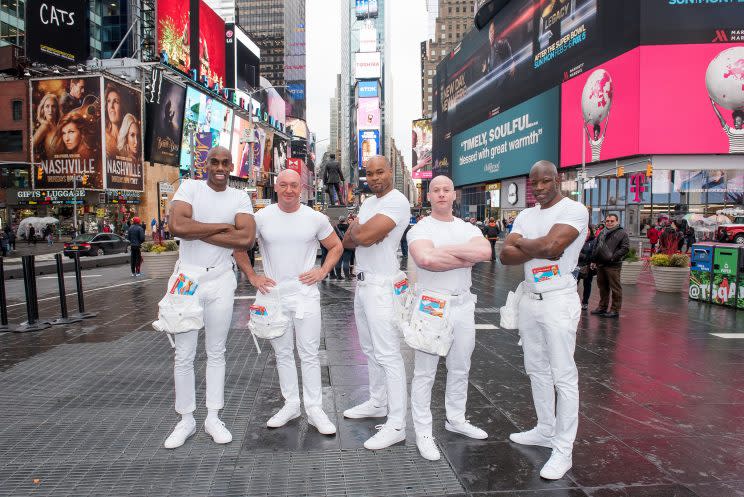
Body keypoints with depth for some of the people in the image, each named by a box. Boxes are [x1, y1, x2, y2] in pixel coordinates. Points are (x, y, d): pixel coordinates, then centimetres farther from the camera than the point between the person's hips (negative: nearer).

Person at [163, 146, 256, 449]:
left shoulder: (240, 198, 2)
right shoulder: (190, 187, -2)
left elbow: (247, 238, -15)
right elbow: (177, 225, -21)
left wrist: (198, 232, -15)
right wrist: (222, 226, -14)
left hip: (221, 280, 2)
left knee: (216, 353, 11)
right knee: (184, 355, 5)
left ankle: (213, 418, 23)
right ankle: (186, 421, 20)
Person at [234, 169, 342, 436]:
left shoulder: (315, 218, 0)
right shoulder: (261, 217, 0)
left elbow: (336, 246, 11)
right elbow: (239, 246, 10)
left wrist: (322, 272, -2)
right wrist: (252, 277, 2)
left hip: (306, 294, -1)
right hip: (274, 294, 2)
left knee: (309, 354, 0)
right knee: (283, 354, 12)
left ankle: (314, 409, 11)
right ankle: (291, 404, 26)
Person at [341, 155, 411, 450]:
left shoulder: (397, 202, -14)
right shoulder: (368, 203, 16)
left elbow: (363, 235, -24)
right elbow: (347, 241, 12)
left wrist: (357, 228, -1)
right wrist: (363, 232, -8)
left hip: (381, 285, -10)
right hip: (362, 282, 10)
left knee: (388, 354, -9)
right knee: (370, 348, 18)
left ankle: (397, 425, -5)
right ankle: (377, 403, 33)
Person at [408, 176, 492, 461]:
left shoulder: (468, 229, 9)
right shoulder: (420, 229, -5)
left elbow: (485, 252, -14)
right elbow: (425, 259, -28)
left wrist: (444, 249, -16)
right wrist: (464, 259, -15)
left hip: (463, 305, 5)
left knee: (460, 369, 18)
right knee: (425, 372, 2)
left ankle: (455, 419, 36)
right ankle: (423, 432, 13)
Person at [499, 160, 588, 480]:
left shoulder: (574, 210, -9)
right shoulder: (525, 216, 12)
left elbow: (550, 244, -24)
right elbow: (505, 256, 1)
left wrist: (519, 242, -5)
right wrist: (538, 250, -14)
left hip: (558, 301, -7)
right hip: (529, 299, 7)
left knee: (564, 376, -2)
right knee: (537, 370, 16)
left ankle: (563, 451, 6)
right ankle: (545, 431, 31)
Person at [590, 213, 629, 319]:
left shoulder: (622, 233, -2)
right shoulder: (602, 233, 18)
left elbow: (625, 248, -10)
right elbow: (595, 247, 22)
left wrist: (613, 257, -16)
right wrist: (594, 261, 15)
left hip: (613, 265, -7)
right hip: (600, 264, 7)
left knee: (615, 288, -2)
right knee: (602, 287, 15)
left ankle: (615, 310, 4)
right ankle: (602, 307, 25)